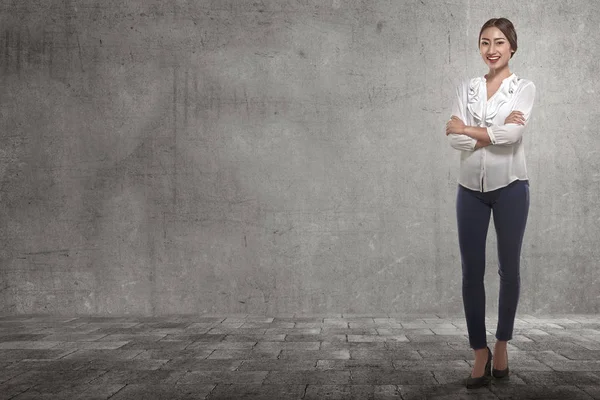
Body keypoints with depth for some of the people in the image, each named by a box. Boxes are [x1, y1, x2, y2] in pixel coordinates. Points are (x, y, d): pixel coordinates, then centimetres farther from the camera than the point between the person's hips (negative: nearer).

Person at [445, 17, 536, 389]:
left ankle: (502, 344, 27)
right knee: (472, 272, 2)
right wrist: (496, 130, -14)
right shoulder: (467, 88, 8)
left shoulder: (524, 87, 1)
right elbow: (455, 139, -5)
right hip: (471, 188, 2)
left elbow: (511, 134, -17)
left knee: (508, 269, 8)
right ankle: (480, 352, 13)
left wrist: (467, 128, -8)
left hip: (510, 186, -2)